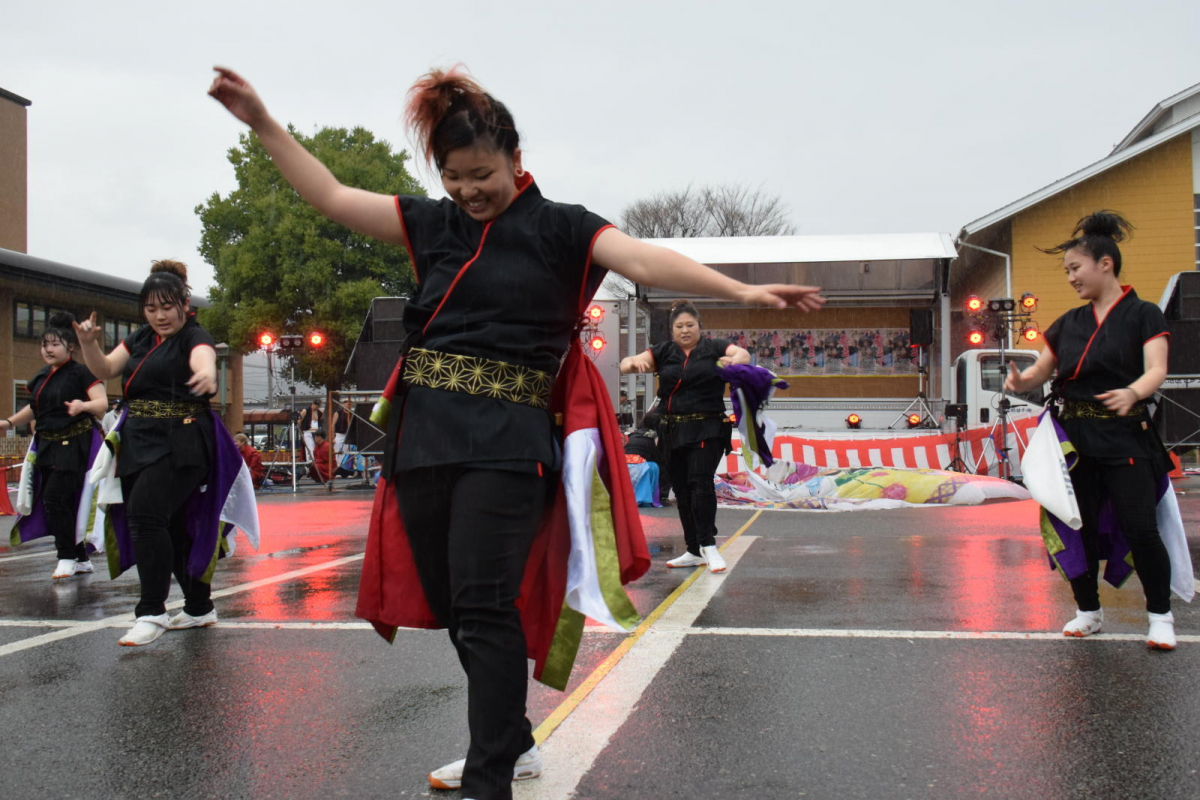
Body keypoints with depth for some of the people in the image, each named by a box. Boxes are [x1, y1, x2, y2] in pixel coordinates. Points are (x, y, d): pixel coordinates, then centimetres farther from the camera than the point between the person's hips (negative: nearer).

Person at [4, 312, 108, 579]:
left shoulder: (80, 373, -8)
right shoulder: (42, 377, 14)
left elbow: (102, 402, -18)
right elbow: (34, 408, 26)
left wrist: (83, 405, -37)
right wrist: (9, 422, 17)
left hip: (73, 445, -8)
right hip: (47, 445, 8)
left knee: (55, 497, -15)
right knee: (50, 501, 8)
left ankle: (67, 557, -1)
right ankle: (81, 559, 18)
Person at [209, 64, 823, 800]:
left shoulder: (558, 226, 1)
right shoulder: (434, 223, 14)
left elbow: (644, 260, -13)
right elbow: (333, 198, 16)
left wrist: (740, 291, -27)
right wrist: (263, 121, 13)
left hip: (506, 439, -6)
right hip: (424, 433, 6)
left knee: (484, 605, -12)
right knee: (451, 604, 11)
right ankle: (513, 741, 29)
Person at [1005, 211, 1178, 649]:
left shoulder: (1143, 314, -1)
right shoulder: (1069, 322, 13)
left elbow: (1156, 370, -13)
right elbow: (1041, 370, 14)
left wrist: (1132, 393, -36)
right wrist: (1019, 380, -10)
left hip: (1125, 437, -5)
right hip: (1075, 437, 5)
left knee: (1140, 528, -12)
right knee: (1079, 528, 5)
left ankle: (1160, 615, 5)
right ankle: (1088, 611, 22)